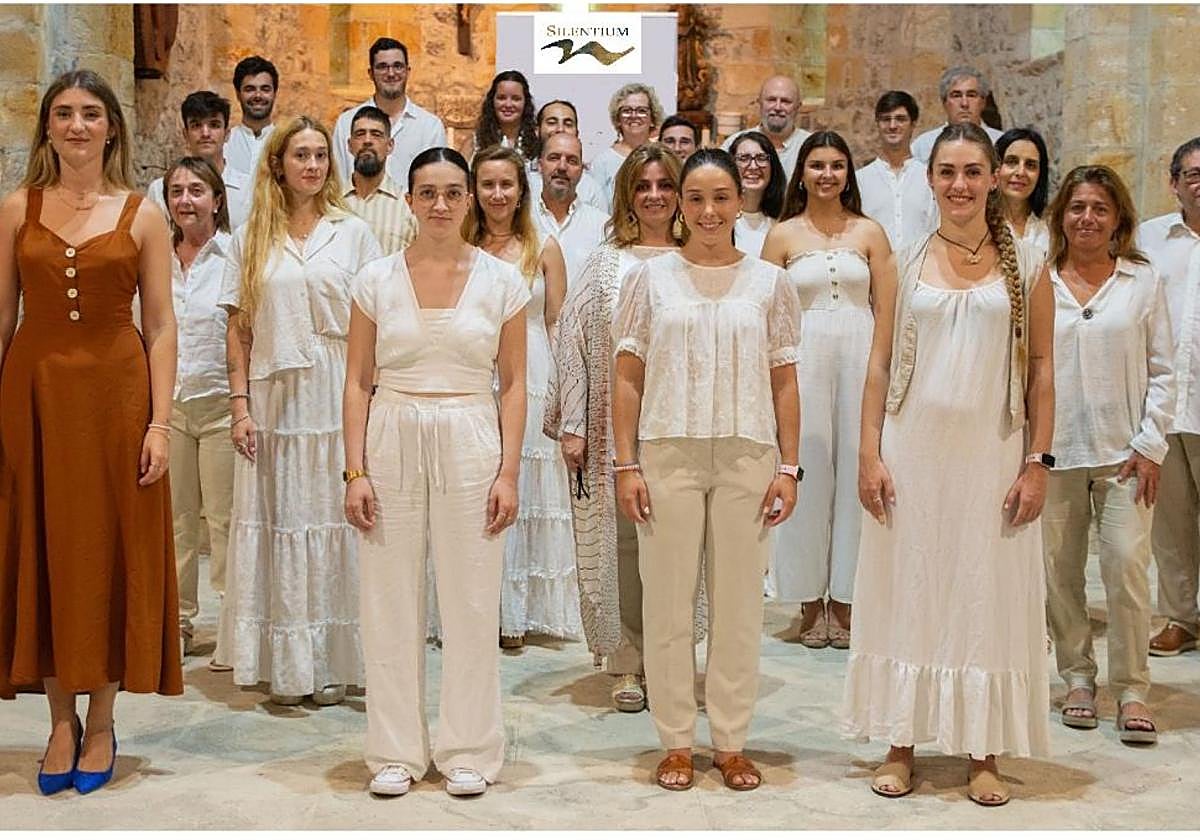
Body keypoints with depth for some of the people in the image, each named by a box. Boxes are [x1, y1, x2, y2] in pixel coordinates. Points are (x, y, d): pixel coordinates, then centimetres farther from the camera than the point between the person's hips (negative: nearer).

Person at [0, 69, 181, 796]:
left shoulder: (142, 216, 2)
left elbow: (161, 325, -1)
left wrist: (160, 421, -8)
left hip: (115, 389, -1)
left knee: (110, 550, 4)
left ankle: (102, 722, 17)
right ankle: (62, 718, 18)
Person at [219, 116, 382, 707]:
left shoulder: (352, 231, 6)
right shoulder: (251, 238, 9)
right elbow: (238, 331, 6)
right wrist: (240, 406, -3)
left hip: (337, 398, -1)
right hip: (274, 399, 1)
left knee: (334, 521, 1)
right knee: (279, 524, 3)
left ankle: (332, 663, 10)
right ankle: (286, 666, 10)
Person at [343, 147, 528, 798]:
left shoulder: (501, 281, 3)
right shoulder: (377, 279, 5)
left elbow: (513, 384, 4)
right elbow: (357, 382, 5)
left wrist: (508, 471, -4)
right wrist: (355, 470, -3)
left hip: (471, 443, -1)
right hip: (392, 442, 1)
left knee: (471, 601, 3)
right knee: (390, 602, 5)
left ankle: (467, 751, 17)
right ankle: (395, 752, 18)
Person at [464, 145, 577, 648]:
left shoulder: (544, 248, 6)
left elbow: (557, 323, 5)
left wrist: (560, 394, -1)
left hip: (529, 381, -1)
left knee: (523, 488, 2)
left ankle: (517, 611, 11)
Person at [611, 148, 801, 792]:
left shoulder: (769, 283, 9)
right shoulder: (651, 279, 7)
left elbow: (784, 382, 8)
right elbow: (626, 378, 5)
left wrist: (789, 468, 0)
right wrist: (625, 465, -3)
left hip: (747, 456, 1)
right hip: (668, 454, 0)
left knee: (739, 604, 5)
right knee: (668, 603, 3)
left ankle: (731, 743, 17)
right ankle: (676, 743, 15)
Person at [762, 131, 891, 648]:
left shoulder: (869, 233, 9)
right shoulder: (783, 235, 7)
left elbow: (887, 309, 7)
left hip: (860, 357, 1)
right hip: (803, 358, -1)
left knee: (855, 470, 2)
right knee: (808, 472, 1)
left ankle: (844, 600, 13)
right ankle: (810, 604, 11)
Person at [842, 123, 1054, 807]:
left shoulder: (1027, 267, 4)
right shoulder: (906, 264, 6)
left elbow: (1041, 370, 2)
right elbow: (880, 364, 5)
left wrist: (1038, 462, -5)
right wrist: (870, 455, -2)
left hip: (993, 455, -1)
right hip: (912, 451, 1)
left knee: (989, 596, 4)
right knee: (907, 591, 6)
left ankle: (984, 753, 15)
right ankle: (902, 743, 18)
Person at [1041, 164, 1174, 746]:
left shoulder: (1143, 281, 5)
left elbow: (1160, 371, 5)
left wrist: (1150, 445, -3)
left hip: (1123, 451, -1)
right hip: (1054, 450, 1)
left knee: (1127, 564, -8)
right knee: (1059, 571, 5)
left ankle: (1132, 689, 3)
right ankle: (1078, 679, 19)